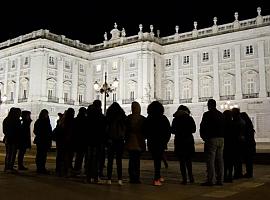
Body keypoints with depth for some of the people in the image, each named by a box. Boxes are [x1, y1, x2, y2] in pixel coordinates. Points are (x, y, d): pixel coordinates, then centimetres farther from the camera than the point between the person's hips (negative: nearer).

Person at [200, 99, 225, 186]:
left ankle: (210, 180, -5)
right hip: (221, 139, 7)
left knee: (210, 160, -4)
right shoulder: (221, 115, 13)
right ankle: (220, 180, 13)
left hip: (211, 139, -7)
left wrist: (204, 137, 5)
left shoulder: (207, 114, -7)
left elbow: (202, 126, -8)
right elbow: (224, 127, 15)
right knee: (220, 160, 9)